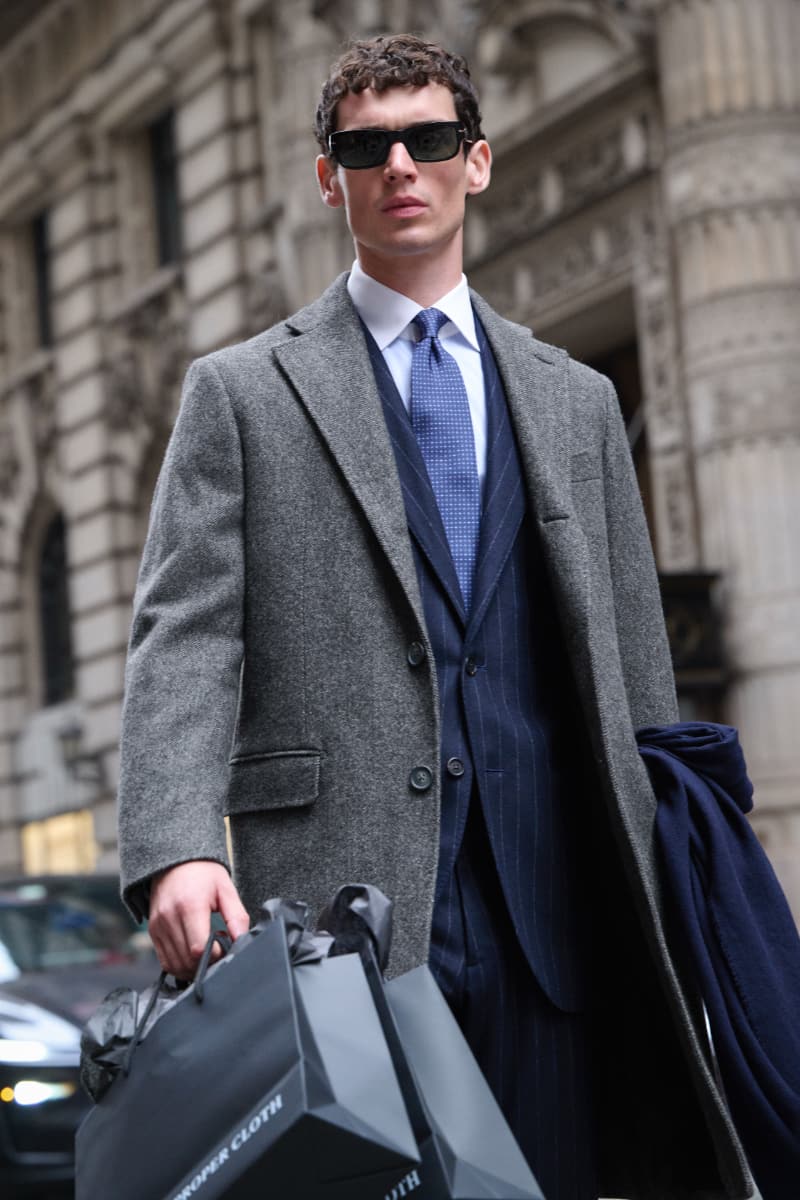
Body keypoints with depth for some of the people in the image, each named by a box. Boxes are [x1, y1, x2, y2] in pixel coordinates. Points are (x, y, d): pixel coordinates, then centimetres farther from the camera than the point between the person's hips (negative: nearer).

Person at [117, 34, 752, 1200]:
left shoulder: (578, 402, 18)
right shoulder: (242, 393, 9)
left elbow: (636, 663, 17)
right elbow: (187, 636, -2)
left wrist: (668, 904, 11)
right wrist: (177, 848, -18)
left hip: (552, 913, 3)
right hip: (344, 902, -2)